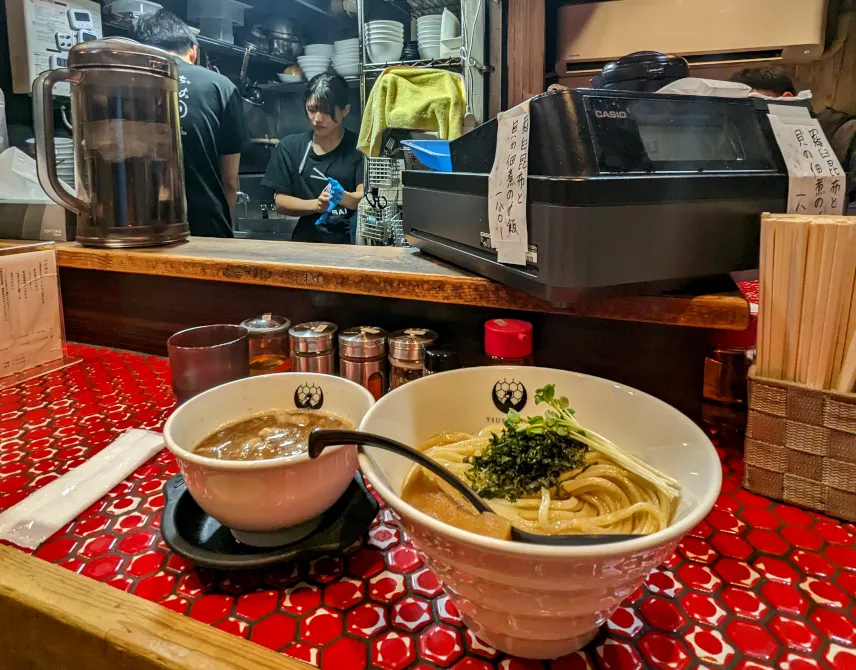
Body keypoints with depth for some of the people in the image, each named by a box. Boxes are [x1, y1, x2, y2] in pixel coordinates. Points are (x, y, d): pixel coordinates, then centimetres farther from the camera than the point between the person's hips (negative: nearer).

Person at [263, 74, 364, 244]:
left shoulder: (358, 147, 3)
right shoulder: (290, 146, 9)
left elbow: (365, 198, -8)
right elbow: (280, 202, 6)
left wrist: (343, 197, -29)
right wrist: (316, 205, -11)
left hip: (350, 242, 0)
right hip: (306, 242, 0)